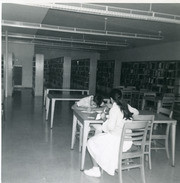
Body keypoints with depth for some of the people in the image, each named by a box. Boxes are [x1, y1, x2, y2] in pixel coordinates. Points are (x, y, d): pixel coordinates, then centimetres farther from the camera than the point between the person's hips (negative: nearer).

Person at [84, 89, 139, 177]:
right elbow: (136, 112, 24)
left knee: (91, 142, 8)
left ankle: (96, 170, 11)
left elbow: (110, 127, -22)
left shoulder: (114, 109, -17)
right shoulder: (127, 106, 4)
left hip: (117, 141, -8)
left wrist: (104, 118, -6)